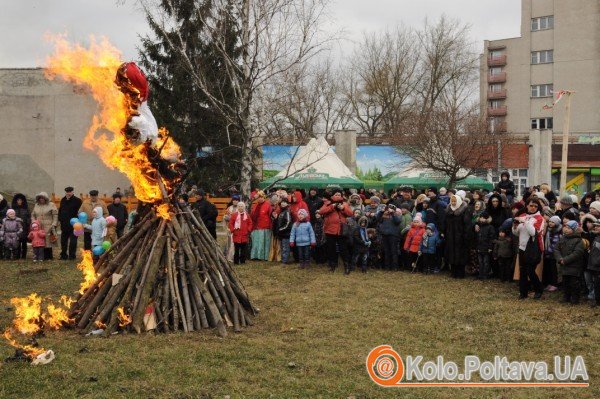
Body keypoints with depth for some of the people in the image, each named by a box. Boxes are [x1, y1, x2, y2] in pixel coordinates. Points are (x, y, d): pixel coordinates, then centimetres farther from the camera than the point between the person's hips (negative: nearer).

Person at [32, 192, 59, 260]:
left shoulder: (51, 205, 3)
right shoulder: (36, 205, 17)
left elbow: (55, 216, -1)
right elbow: (33, 215, 23)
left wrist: (53, 225, -8)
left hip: (48, 228, -4)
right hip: (38, 228, 4)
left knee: (48, 242, -6)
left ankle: (49, 257, 0)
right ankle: (42, 256, 2)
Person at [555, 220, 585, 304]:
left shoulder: (578, 240, -12)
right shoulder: (562, 238, 8)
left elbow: (577, 253, -20)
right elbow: (556, 249, 5)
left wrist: (565, 260, -21)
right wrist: (560, 259, -13)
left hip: (574, 267, -6)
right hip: (564, 266, 6)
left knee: (574, 283, -1)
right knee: (565, 283, 15)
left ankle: (575, 299, 11)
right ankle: (566, 297, 28)